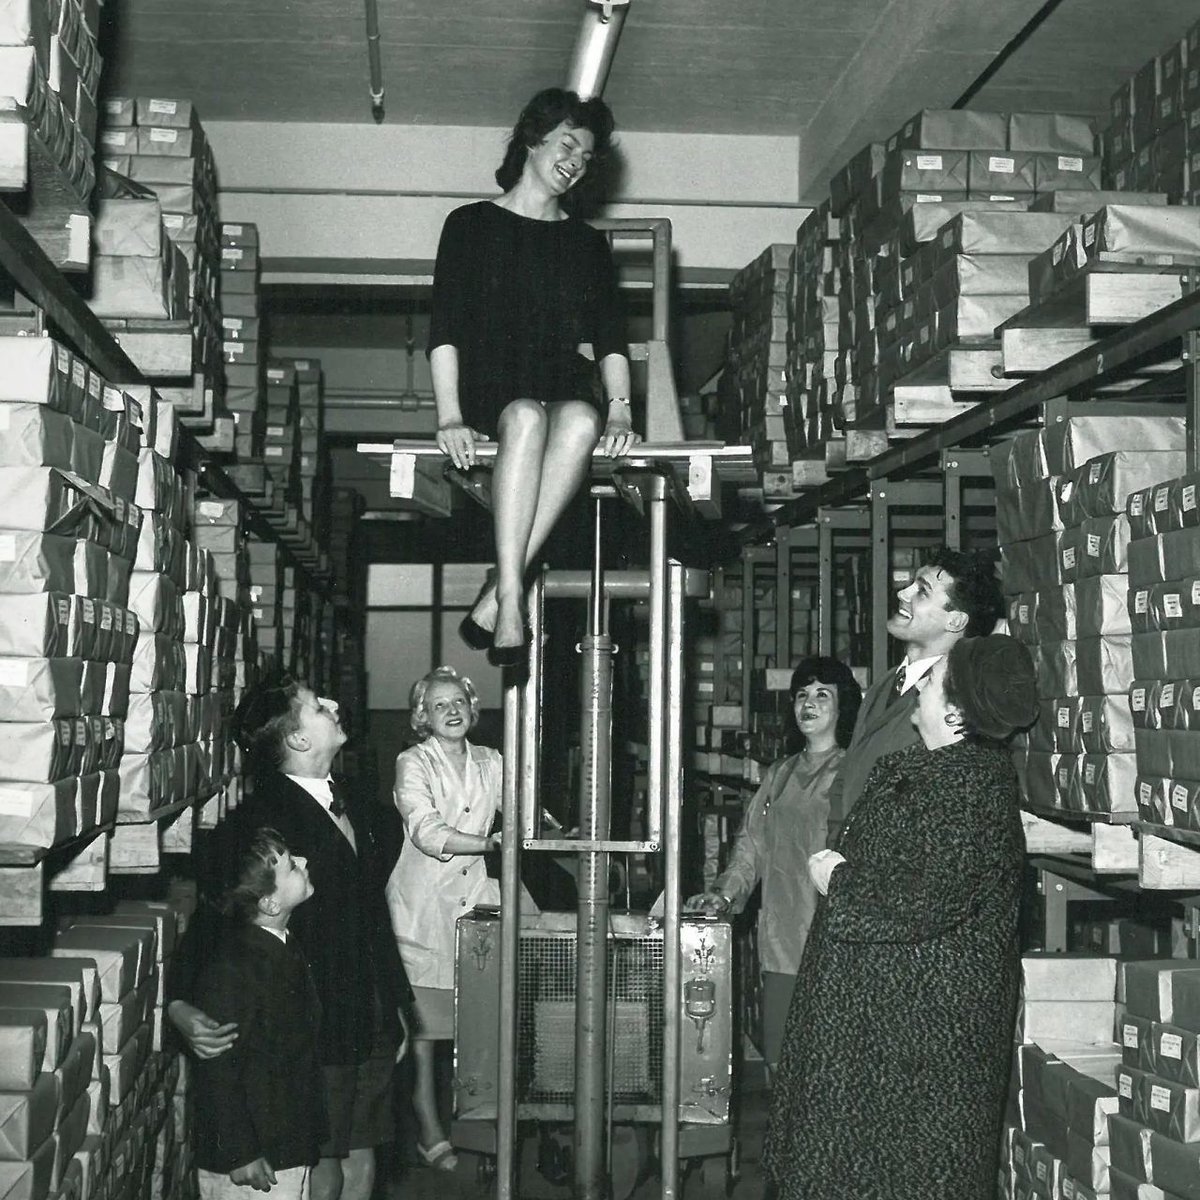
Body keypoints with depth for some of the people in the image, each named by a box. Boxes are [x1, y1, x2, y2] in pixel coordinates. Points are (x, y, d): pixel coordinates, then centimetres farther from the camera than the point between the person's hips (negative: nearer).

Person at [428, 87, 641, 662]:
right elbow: (445, 328, 0)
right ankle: (512, 603, -44)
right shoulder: (472, 224, 12)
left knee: (580, 420, -35)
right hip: (488, 390, -2)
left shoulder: (588, 243, 21)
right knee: (528, 418, -38)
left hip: (566, 392, 2)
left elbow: (610, 338, 10)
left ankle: (494, 596, -41)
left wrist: (620, 411, -9)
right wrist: (450, 416, -14)